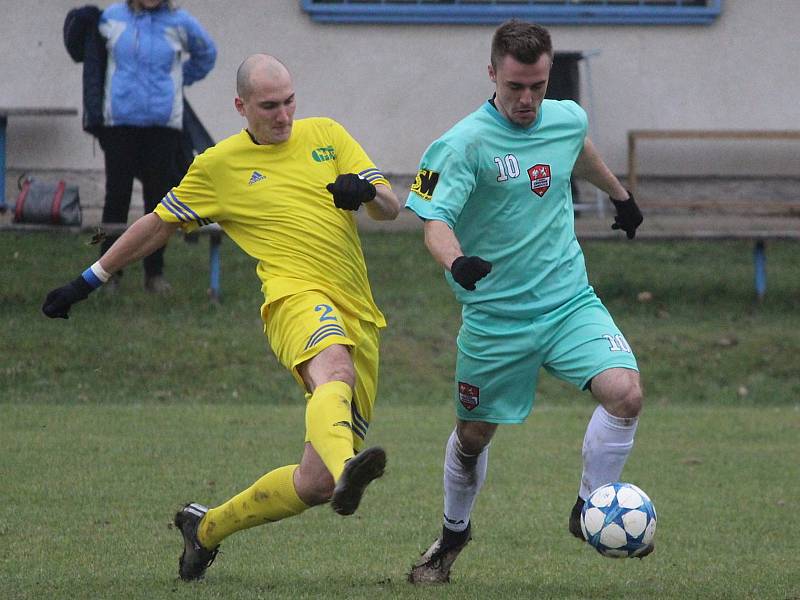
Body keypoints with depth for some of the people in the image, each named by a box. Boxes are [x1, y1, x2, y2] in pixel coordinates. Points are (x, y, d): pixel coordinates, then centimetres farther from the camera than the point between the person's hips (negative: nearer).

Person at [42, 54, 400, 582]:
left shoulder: (326, 135, 17)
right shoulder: (218, 165, 11)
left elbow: (391, 208, 14)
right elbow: (158, 224, 23)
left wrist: (367, 191, -11)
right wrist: (89, 280, 27)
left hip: (359, 319, 4)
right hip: (298, 296, -4)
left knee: (318, 481, -1)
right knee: (335, 372, -42)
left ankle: (207, 526, 20)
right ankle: (347, 469, -72)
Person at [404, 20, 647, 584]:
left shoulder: (567, 118, 0)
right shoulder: (466, 142, -16)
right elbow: (436, 219, -26)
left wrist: (620, 194, 43)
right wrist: (455, 262, -47)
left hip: (570, 301, 3)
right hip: (495, 314, -3)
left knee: (625, 392, -21)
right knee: (474, 435, 11)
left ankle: (589, 511, -1)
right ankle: (454, 533, 40)